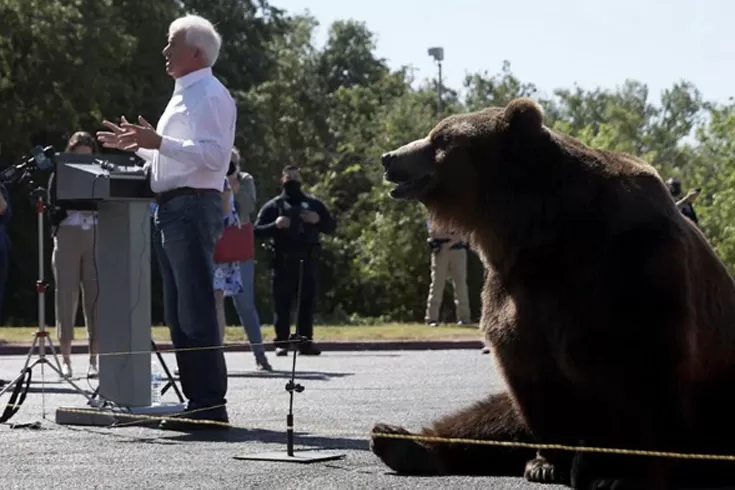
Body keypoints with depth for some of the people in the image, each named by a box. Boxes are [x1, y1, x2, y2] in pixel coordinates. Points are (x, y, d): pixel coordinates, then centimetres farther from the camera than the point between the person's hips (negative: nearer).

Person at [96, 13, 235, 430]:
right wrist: (137, 145, 24)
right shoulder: (185, 95, 22)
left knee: (197, 311, -12)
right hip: (173, 208, 11)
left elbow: (213, 154, -23)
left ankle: (210, 405, -11)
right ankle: (197, 401, 16)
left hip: (192, 207, -11)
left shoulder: (208, 95, -10)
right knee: (179, 313, 12)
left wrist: (159, 142, -28)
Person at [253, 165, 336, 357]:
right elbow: (257, 231, 1)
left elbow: (332, 226, 15)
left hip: (308, 261, 2)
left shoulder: (313, 204, 15)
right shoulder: (273, 206, 7)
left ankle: (306, 342, 6)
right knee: (282, 304, -3)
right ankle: (281, 343, -2)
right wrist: (275, 225, -17)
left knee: (307, 303, 2)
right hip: (283, 262, -2)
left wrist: (318, 220, -6)